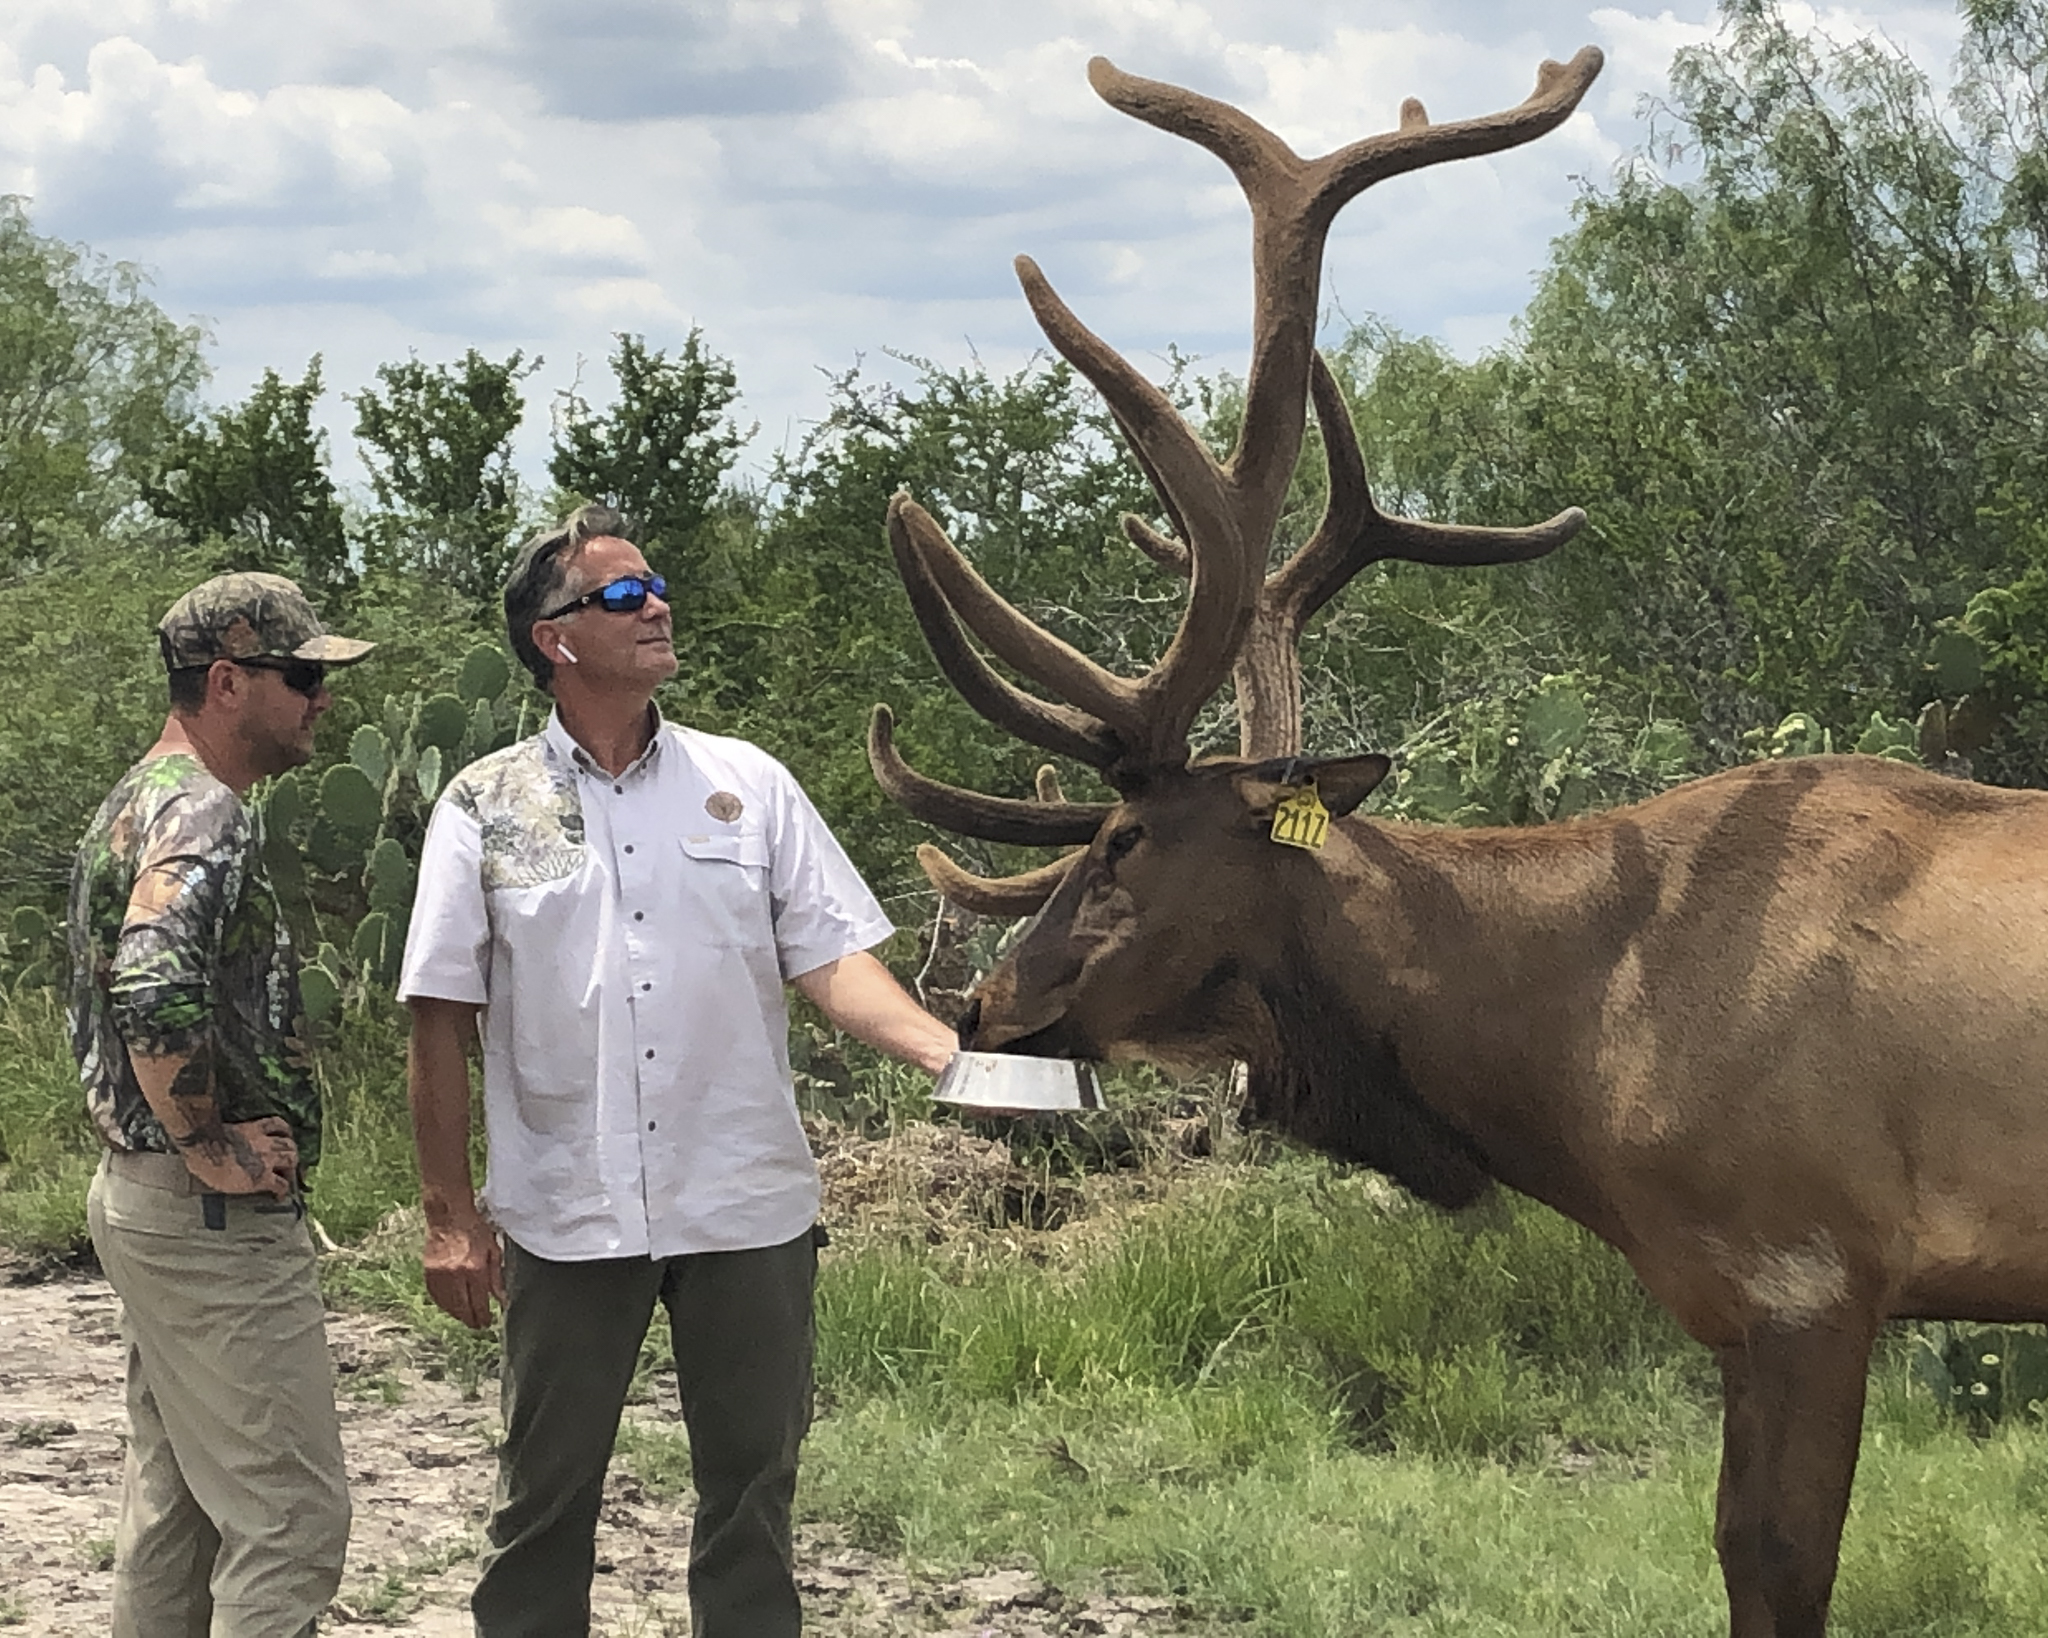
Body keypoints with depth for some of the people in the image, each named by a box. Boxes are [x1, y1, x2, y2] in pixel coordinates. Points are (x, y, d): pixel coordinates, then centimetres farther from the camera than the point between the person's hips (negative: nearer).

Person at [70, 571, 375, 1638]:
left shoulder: (137, 802, 15)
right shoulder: (204, 813, -18)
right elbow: (153, 991, -35)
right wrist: (209, 1144, -22)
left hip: (140, 1188, 11)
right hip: (217, 1218, -11)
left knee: (174, 1504, 16)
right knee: (288, 1517, -9)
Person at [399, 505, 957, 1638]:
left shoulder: (746, 782, 6)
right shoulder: (485, 808, 2)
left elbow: (830, 958, 1)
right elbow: (442, 1018, 2)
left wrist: (944, 1050, -17)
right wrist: (448, 1214, -3)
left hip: (746, 1206, 1)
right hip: (567, 1216, -1)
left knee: (751, 1482, 7)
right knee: (546, 1494, 6)